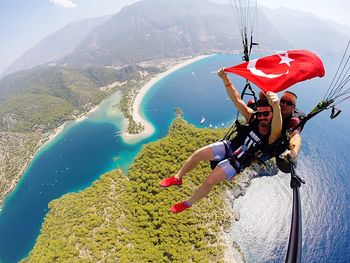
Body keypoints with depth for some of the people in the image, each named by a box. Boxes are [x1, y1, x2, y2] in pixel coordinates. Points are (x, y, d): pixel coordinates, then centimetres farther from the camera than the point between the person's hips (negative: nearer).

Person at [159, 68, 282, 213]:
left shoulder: (273, 136, -26)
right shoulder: (252, 117, -13)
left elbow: (277, 126, -50)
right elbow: (237, 100, -15)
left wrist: (276, 106, -72)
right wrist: (225, 79, -29)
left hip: (238, 162, -4)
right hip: (230, 146, 5)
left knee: (210, 181, -14)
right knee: (197, 154, -8)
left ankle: (188, 203, 15)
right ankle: (177, 178, 17)